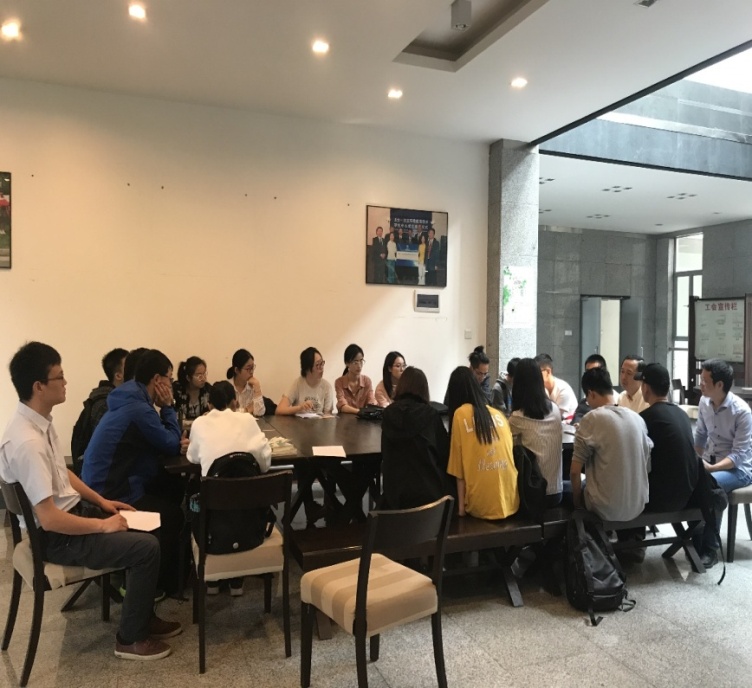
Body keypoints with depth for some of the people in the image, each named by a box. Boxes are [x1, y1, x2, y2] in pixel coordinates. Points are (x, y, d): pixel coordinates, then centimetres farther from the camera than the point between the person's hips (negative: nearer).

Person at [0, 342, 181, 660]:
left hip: (71, 509, 10)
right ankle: (130, 638, 5)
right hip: (55, 536, -10)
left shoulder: (39, 422, 1)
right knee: (147, 547, -15)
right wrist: (103, 525, -19)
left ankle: (143, 616, 23)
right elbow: (49, 519, -30)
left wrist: (101, 501, 10)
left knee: (145, 531, 10)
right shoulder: (26, 442, -30)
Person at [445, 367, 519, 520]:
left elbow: (459, 466, -5)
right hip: (511, 503, 4)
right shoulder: (499, 414, 10)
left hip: (482, 506, -4)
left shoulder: (460, 414, -4)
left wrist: (461, 505, 0)